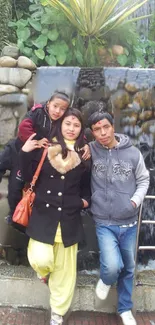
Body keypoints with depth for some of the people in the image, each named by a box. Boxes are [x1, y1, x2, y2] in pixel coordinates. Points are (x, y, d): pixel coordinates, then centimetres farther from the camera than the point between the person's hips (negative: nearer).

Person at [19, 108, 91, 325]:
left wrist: (86, 199, 1)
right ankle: (47, 270, 25)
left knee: (65, 268, 8)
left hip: (70, 218, 2)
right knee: (41, 260, -15)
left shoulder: (84, 155, 6)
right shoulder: (45, 148, 0)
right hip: (43, 214, -1)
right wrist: (25, 153, -14)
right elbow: (28, 176, -2)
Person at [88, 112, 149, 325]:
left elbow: (144, 180, 7)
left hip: (129, 223, 2)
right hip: (104, 223, -2)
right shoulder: (90, 150, -8)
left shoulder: (133, 153, -6)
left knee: (128, 268, 15)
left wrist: (135, 200, -8)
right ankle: (106, 280, 20)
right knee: (112, 266, -18)